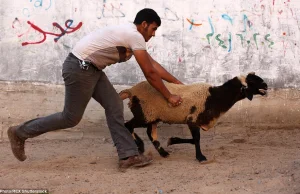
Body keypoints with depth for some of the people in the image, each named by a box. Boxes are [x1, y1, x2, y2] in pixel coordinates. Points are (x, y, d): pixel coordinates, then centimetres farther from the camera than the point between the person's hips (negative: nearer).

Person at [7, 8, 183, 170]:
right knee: (71, 118, 0)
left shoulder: (130, 34, 14)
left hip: (91, 69, 10)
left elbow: (152, 63, 18)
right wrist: (169, 96, -5)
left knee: (114, 106, 3)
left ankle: (128, 155, 4)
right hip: (79, 67, -10)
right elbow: (149, 73, -14)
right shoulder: (135, 36, -16)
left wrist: (176, 81, 19)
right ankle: (20, 133, 14)